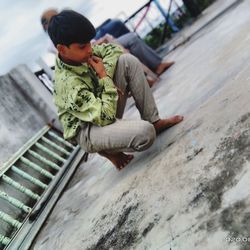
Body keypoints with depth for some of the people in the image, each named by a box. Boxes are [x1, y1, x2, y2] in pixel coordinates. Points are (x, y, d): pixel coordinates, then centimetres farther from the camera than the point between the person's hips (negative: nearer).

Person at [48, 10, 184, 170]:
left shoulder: (78, 53, -8)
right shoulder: (69, 84, -32)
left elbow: (113, 49, 4)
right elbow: (106, 116, -34)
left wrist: (105, 77, -14)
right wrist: (105, 77, -23)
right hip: (87, 130, -8)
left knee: (128, 61, -8)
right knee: (145, 132, -34)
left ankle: (153, 121, -2)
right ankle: (109, 150, 0)